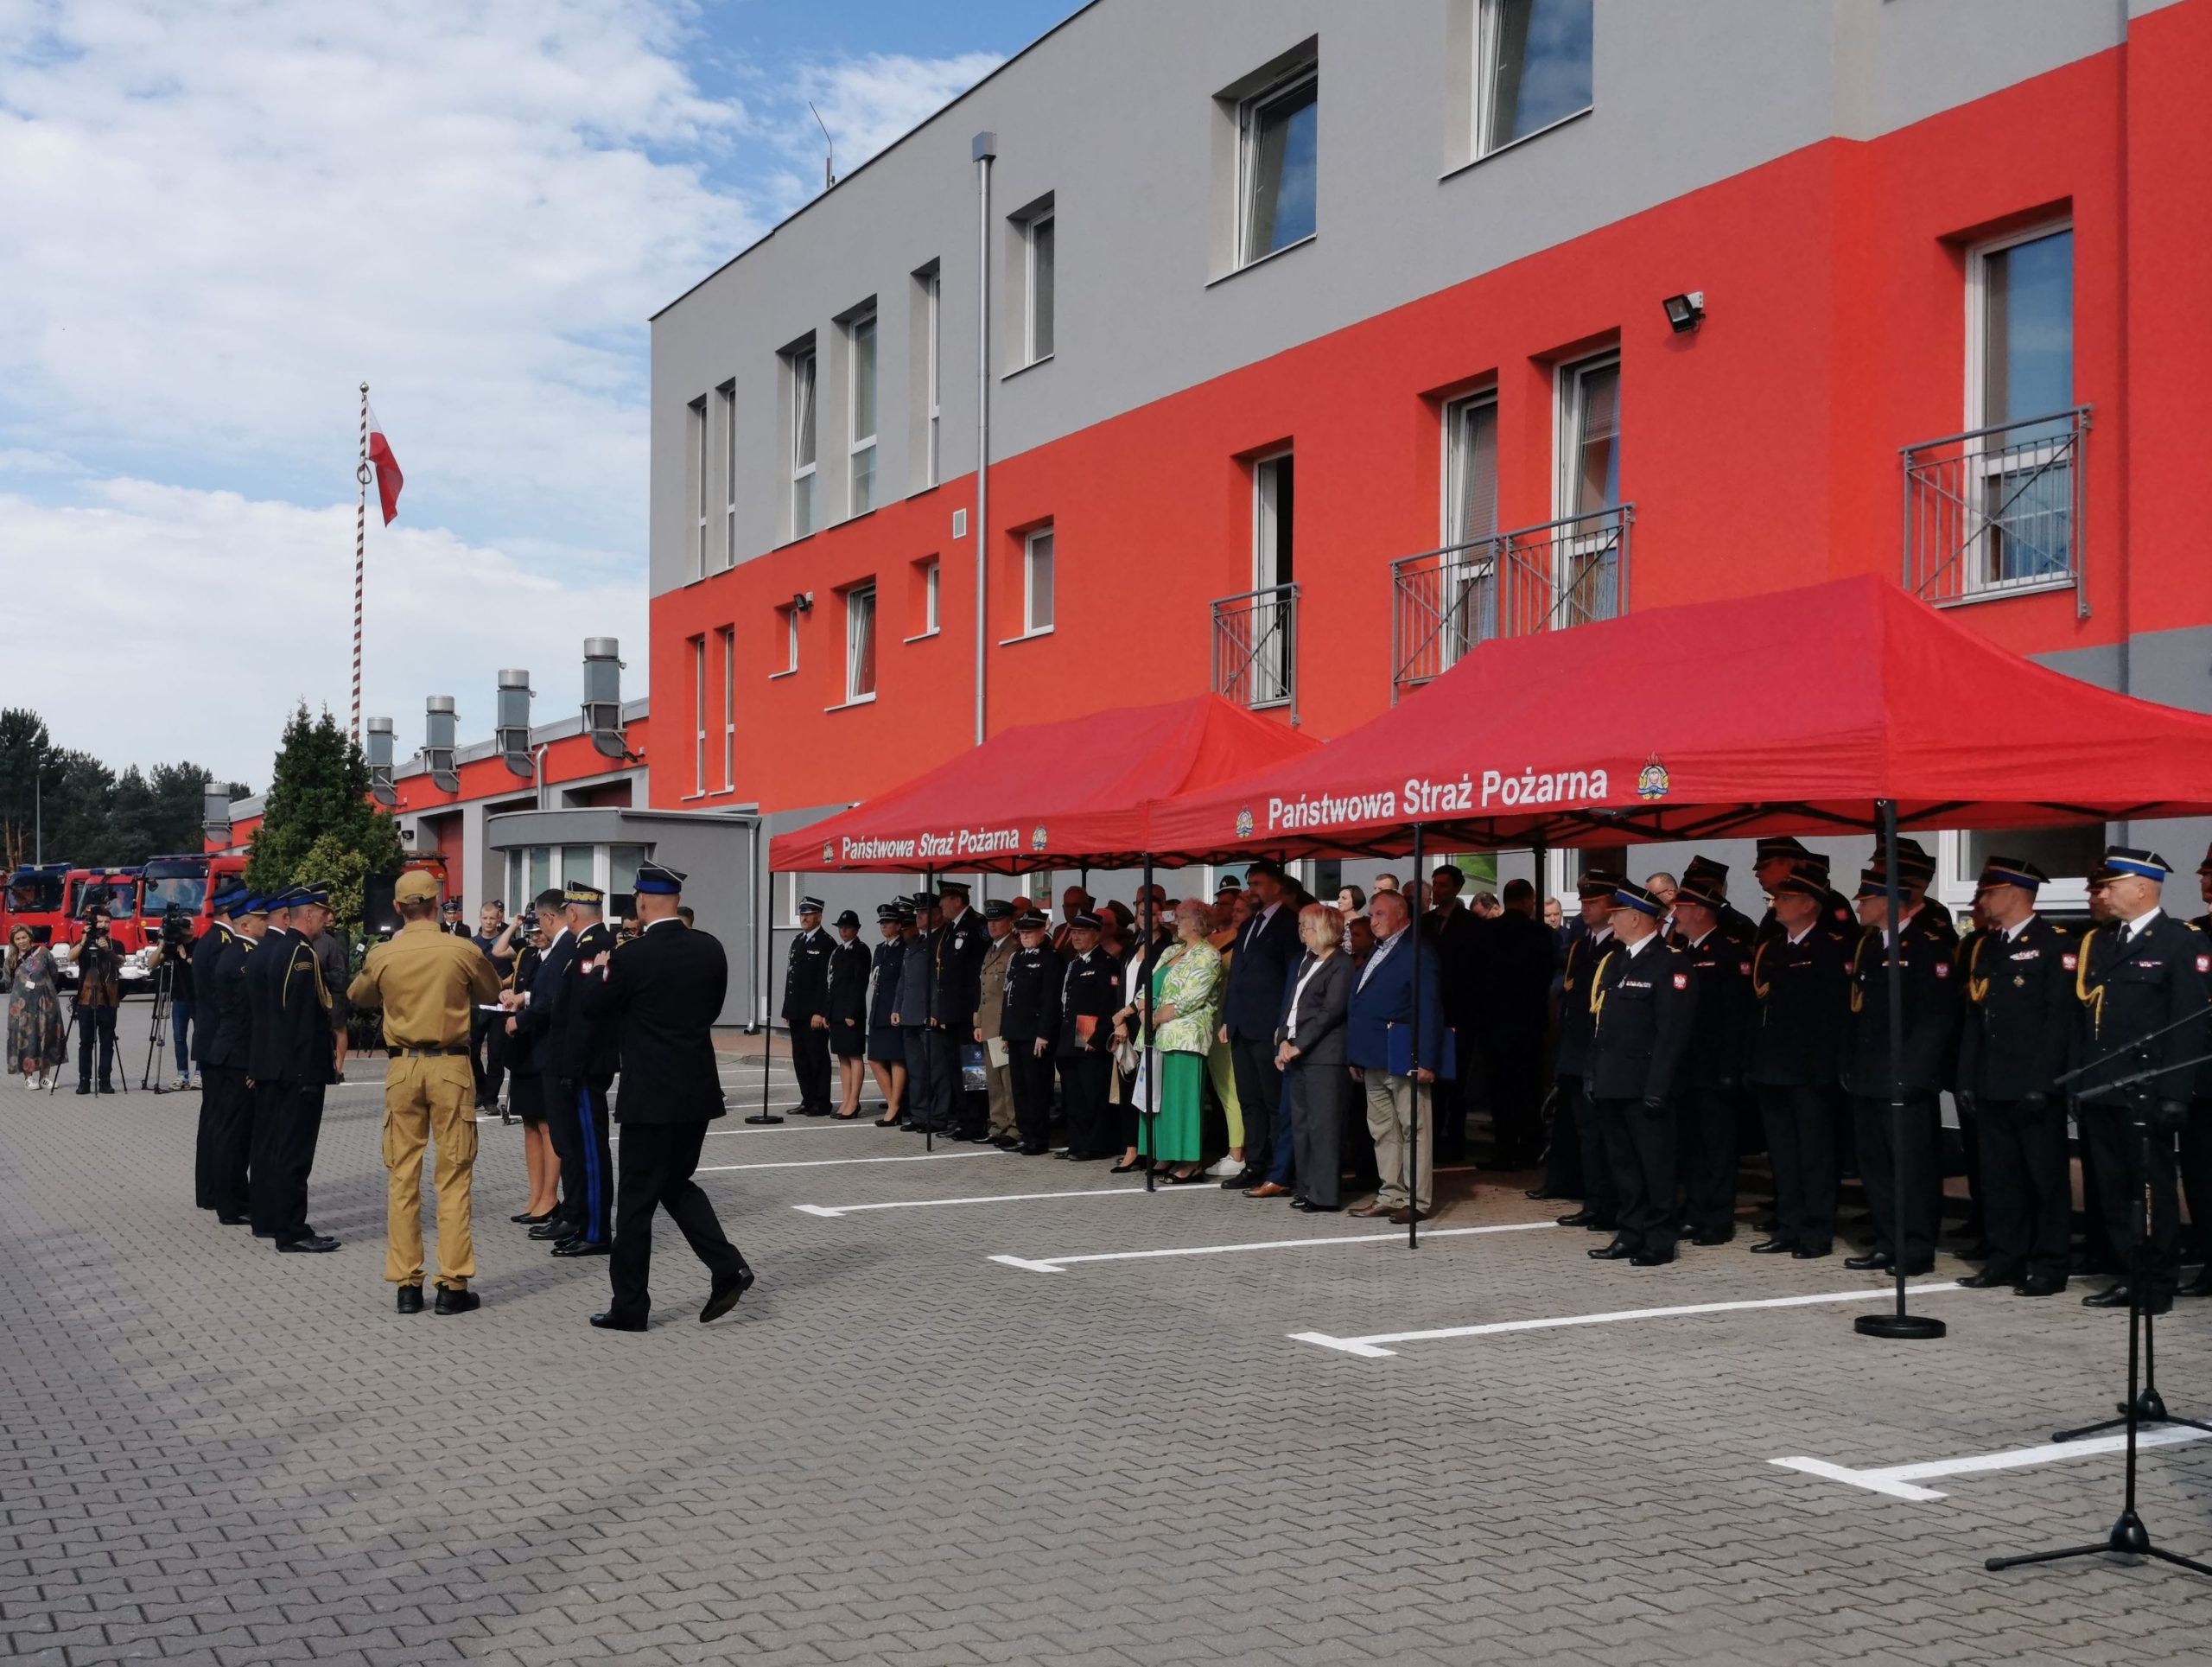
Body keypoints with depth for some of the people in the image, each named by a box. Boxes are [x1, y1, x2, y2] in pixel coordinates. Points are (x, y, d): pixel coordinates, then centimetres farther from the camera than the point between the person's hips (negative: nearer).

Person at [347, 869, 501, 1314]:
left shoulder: (381, 955, -2)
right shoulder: (463, 950, -7)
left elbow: (357, 996, 18)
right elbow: (492, 995, 11)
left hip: (402, 1066, 2)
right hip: (451, 1064, -2)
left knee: (402, 1175, 8)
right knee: (454, 1176, 2)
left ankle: (406, 1284, 9)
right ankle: (453, 1285, 1)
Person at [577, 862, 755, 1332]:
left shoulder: (632, 957, -15)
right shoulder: (710, 949, 1)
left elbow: (588, 1008, -3)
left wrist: (595, 971, 14)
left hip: (650, 1094, -6)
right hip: (698, 1090, 6)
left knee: (637, 1200, 4)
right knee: (677, 1183, 20)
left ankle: (630, 1306, 11)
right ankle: (727, 1267, 6)